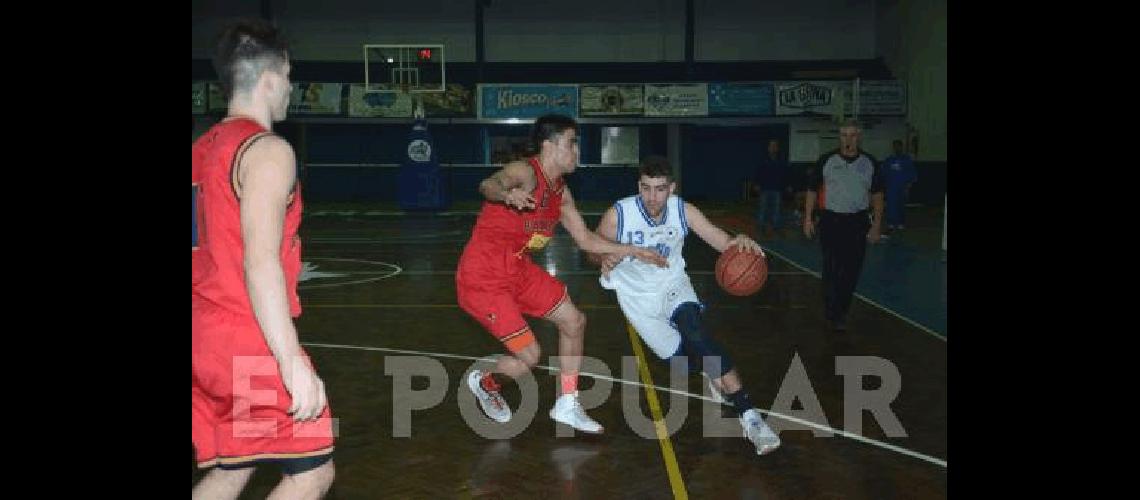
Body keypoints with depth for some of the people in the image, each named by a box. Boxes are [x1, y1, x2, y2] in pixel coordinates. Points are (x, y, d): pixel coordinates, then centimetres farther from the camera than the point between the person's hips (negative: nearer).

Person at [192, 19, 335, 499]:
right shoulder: (267, 150, -14)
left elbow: (214, 253, 17)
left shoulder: (204, 147, 12)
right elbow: (260, 266, -23)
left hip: (206, 338, 9)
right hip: (250, 345, -9)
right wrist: (294, 364, -24)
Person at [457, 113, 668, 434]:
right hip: (482, 278, -9)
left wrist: (633, 251, 12)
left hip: (518, 269, 9)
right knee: (529, 356, -7)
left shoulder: (561, 193, 7)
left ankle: (567, 407, 24)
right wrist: (508, 194, -67)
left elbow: (586, 240, 15)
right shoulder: (525, 172, -19)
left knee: (574, 322, 10)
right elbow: (489, 185, -43)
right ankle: (483, 382, 26)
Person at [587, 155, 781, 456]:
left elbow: (723, 242, -19)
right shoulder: (618, 215, -23)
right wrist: (604, 258, -33)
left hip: (672, 284, 0)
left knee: (693, 330, -29)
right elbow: (593, 250, -9)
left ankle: (748, 414, -30)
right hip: (637, 296, 0)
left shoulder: (683, 211, -18)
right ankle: (713, 372, 34)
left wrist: (740, 243, -43)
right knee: (676, 354, -5)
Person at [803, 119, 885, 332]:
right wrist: (808, 219, 0)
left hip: (858, 223, 2)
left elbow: (877, 196, 8)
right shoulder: (826, 161, -2)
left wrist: (876, 225, 3)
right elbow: (812, 191, 4)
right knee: (832, 269, -4)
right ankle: (833, 315, 3)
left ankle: (841, 310, 23)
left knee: (852, 270, 6)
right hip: (831, 221, -2)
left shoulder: (870, 163, 3)